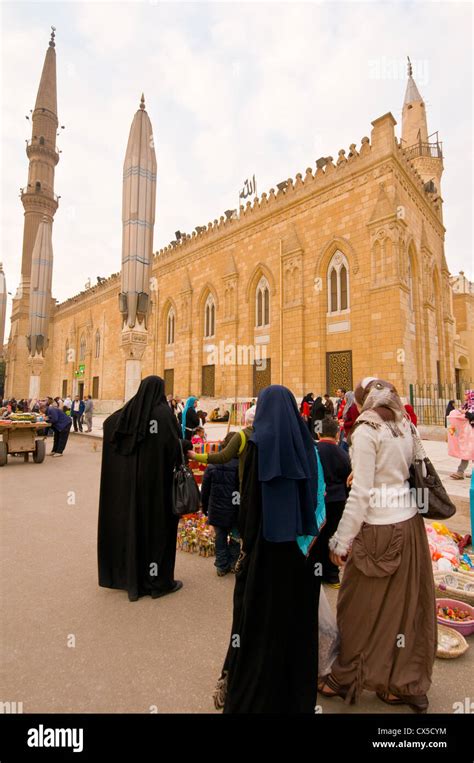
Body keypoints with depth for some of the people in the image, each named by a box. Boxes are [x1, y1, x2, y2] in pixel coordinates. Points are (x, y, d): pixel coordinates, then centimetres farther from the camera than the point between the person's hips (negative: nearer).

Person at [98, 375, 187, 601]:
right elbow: (174, 445, -22)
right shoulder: (163, 411, -15)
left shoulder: (129, 410, 3)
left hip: (130, 478, 6)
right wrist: (181, 459, -2)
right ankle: (158, 581, 17)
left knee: (132, 522, 17)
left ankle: (130, 575, 31)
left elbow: (107, 424, 20)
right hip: (156, 478, -6)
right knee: (157, 524, 6)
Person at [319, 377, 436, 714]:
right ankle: (408, 685, 35)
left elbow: (361, 493, -16)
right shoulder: (405, 426, 7)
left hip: (380, 528, -7)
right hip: (410, 522, 7)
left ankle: (346, 679, 30)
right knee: (407, 603, 18)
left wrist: (341, 541, -11)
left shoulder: (367, 431, -14)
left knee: (361, 607, 11)